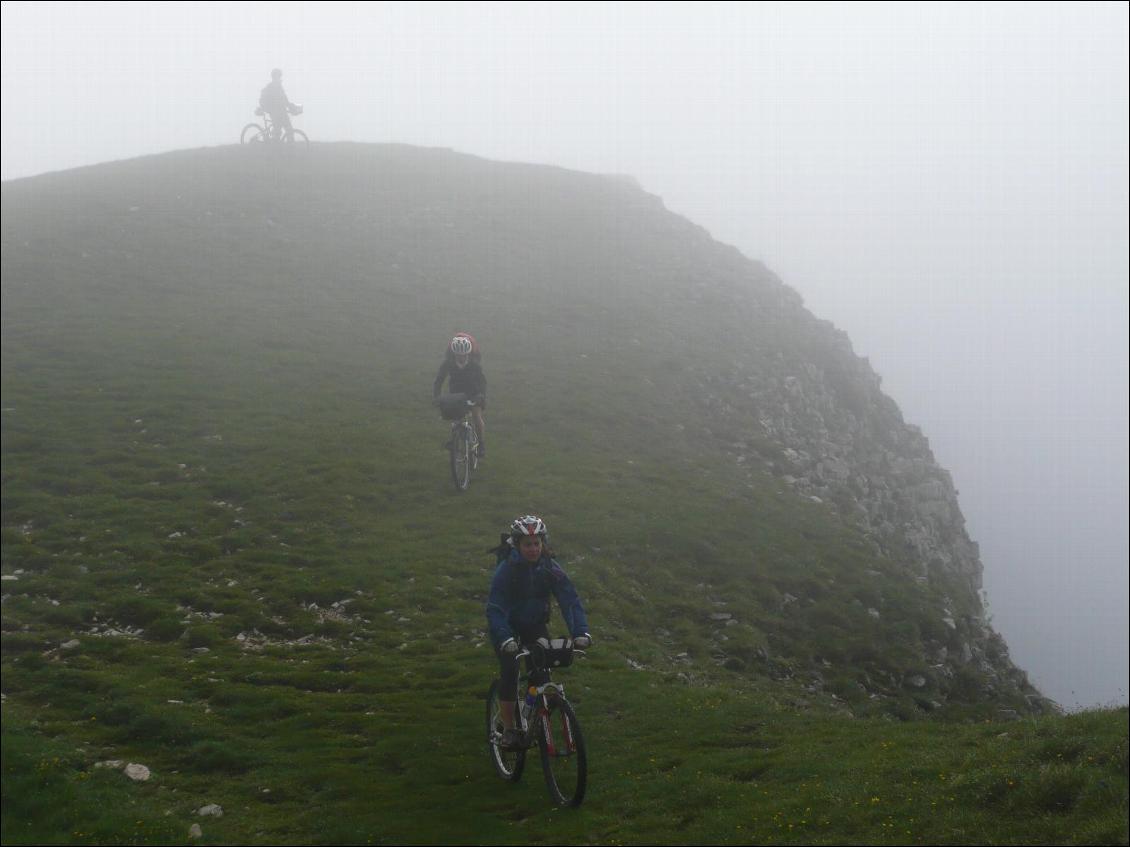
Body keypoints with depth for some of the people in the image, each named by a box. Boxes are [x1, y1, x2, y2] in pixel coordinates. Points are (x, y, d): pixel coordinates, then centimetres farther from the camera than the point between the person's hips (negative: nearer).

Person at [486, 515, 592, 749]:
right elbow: (494, 609, -33)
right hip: (508, 626, -3)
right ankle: (508, 729, -6)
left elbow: (570, 600, -23)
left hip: (535, 624, 3)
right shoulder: (507, 569, -26)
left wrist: (580, 632, -38)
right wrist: (505, 639, -48)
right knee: (509, 671, -18)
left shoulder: (550, 568, -17)